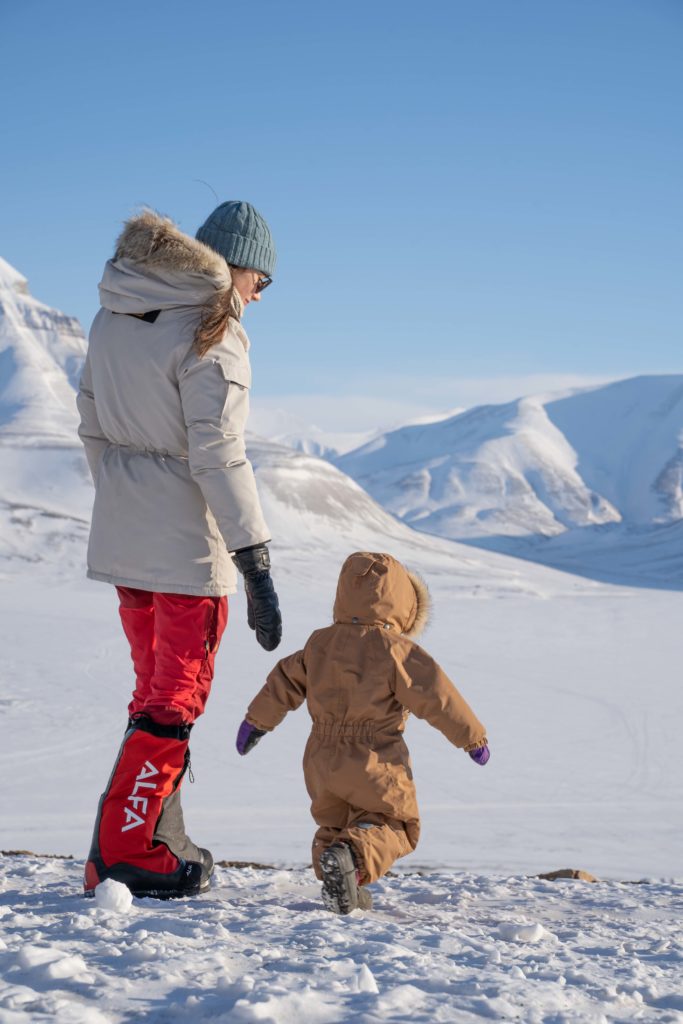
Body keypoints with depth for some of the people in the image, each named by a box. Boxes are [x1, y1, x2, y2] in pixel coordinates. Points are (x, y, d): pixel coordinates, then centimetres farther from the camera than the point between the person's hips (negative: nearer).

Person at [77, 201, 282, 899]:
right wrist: (256, 565, -19)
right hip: (187, 539, -8)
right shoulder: (210, 333, -15)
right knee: (177, 698, 3)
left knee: (157, 690, 19)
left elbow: (92, 426, 14)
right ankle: (122, 856, 4)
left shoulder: (113, 318, 9)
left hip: (122, 533, 8)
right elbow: (219, 456, -20)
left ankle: (157, 841, 27)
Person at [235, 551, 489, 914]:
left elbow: (285, 682, 14)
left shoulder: (320, 643, 6)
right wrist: (474, 736, 1)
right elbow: (437, 698, -10)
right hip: (375, 765, -5)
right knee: (393, 824, 5)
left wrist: (257, 721, 28)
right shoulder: (397, 651, -12)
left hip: (322, 762, 6)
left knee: (332, 822, 25)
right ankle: (351, 856, -24)